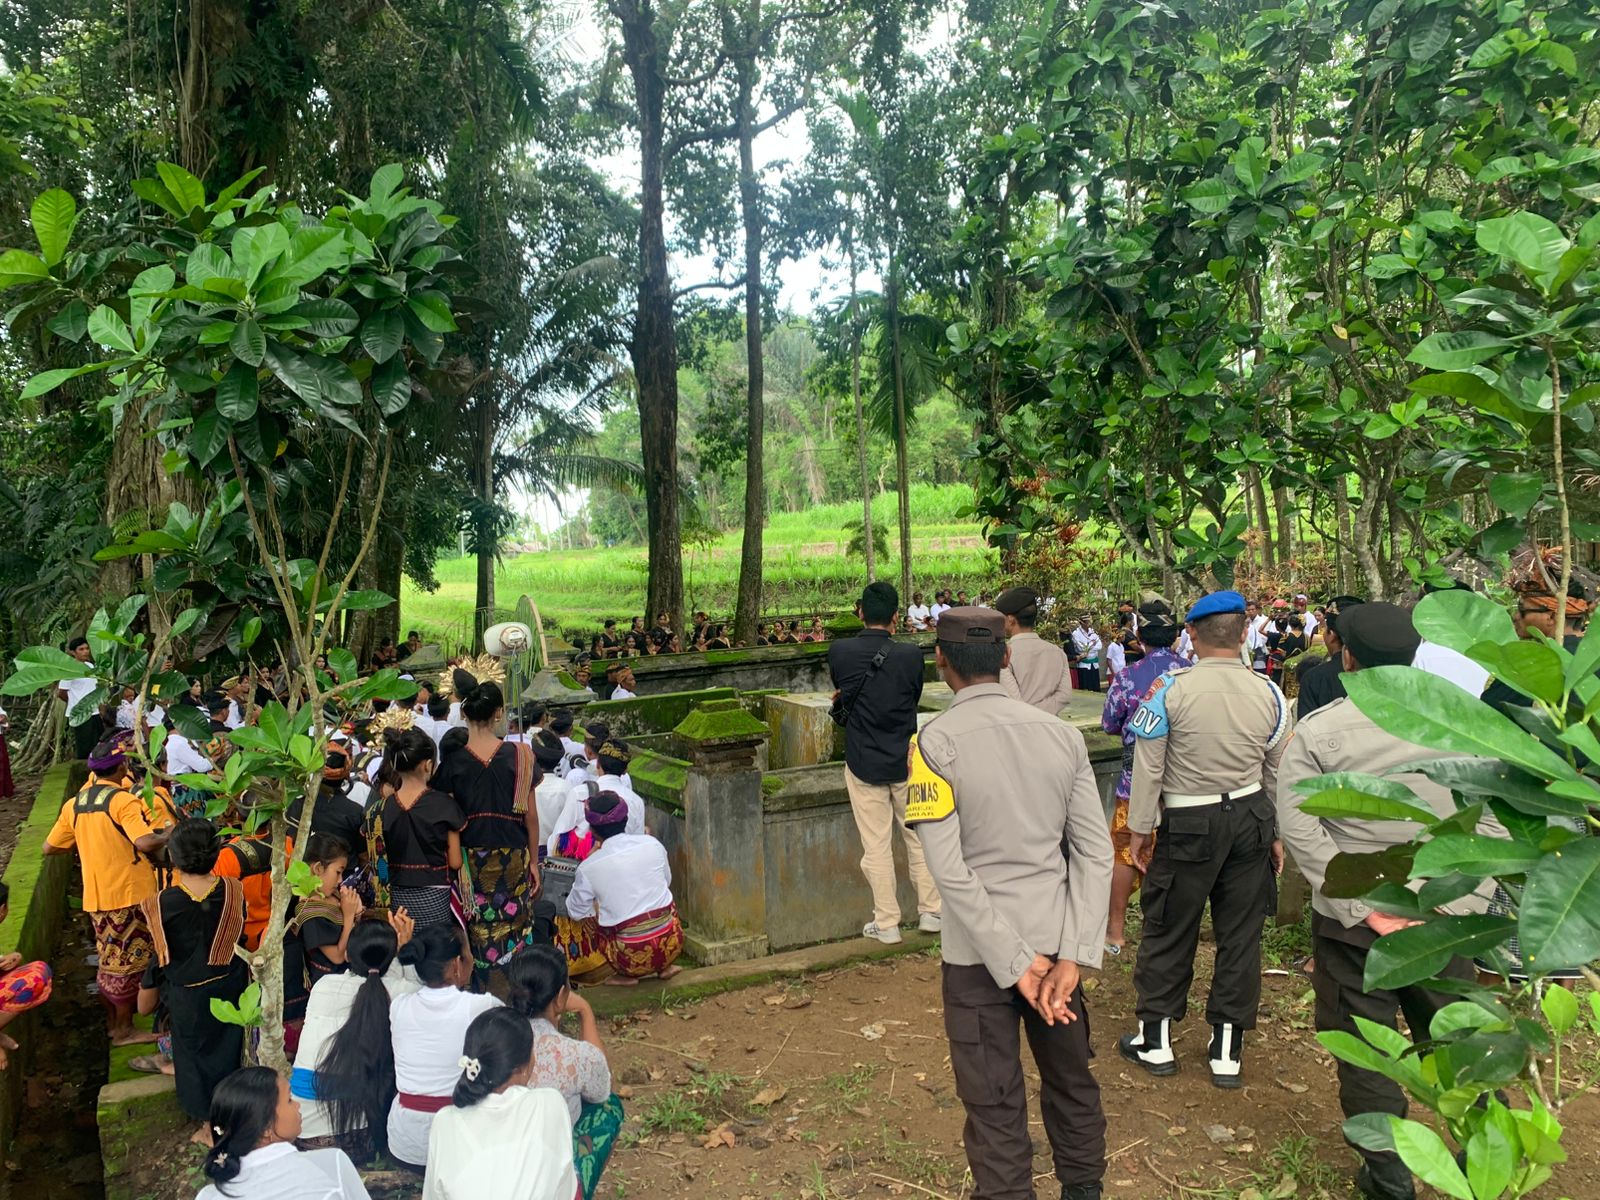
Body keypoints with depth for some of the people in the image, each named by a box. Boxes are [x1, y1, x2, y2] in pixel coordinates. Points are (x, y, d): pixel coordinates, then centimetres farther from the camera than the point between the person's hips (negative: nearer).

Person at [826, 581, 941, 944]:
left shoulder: (839, 652, -11)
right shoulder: (911, 655, -11)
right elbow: (914, 698, 4)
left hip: (864, 764, -1)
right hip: (906, 761, 1)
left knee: (876, 846, 7)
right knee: (919, 838, 16)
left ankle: (887, 923, 15)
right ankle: (930, 911, 25)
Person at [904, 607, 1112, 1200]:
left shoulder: (935, 742, -14)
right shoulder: (1061, 733, -3)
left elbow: (949, 869, -19)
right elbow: (1096, 850, -5)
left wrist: (1014, 963, -13)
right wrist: (1073, 956, -6)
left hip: (978, 951, -4)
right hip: (1054, 939, 4)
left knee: (995, 1105, 10)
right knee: (1070, 1078, 23)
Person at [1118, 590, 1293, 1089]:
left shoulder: (1170, 688, -13)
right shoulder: (1269, 694, -2)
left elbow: (1148, 766, -10)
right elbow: (1279, 774, 7)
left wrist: (1139, 828, 0)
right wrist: (1278, 834, 19)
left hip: (1189, 824, -3)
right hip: (1251, 819, 4)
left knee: (1169, 929, 9)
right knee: (1240, 933, 12)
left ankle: (1155, 1040, 22)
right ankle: (1226, 1051, 23)